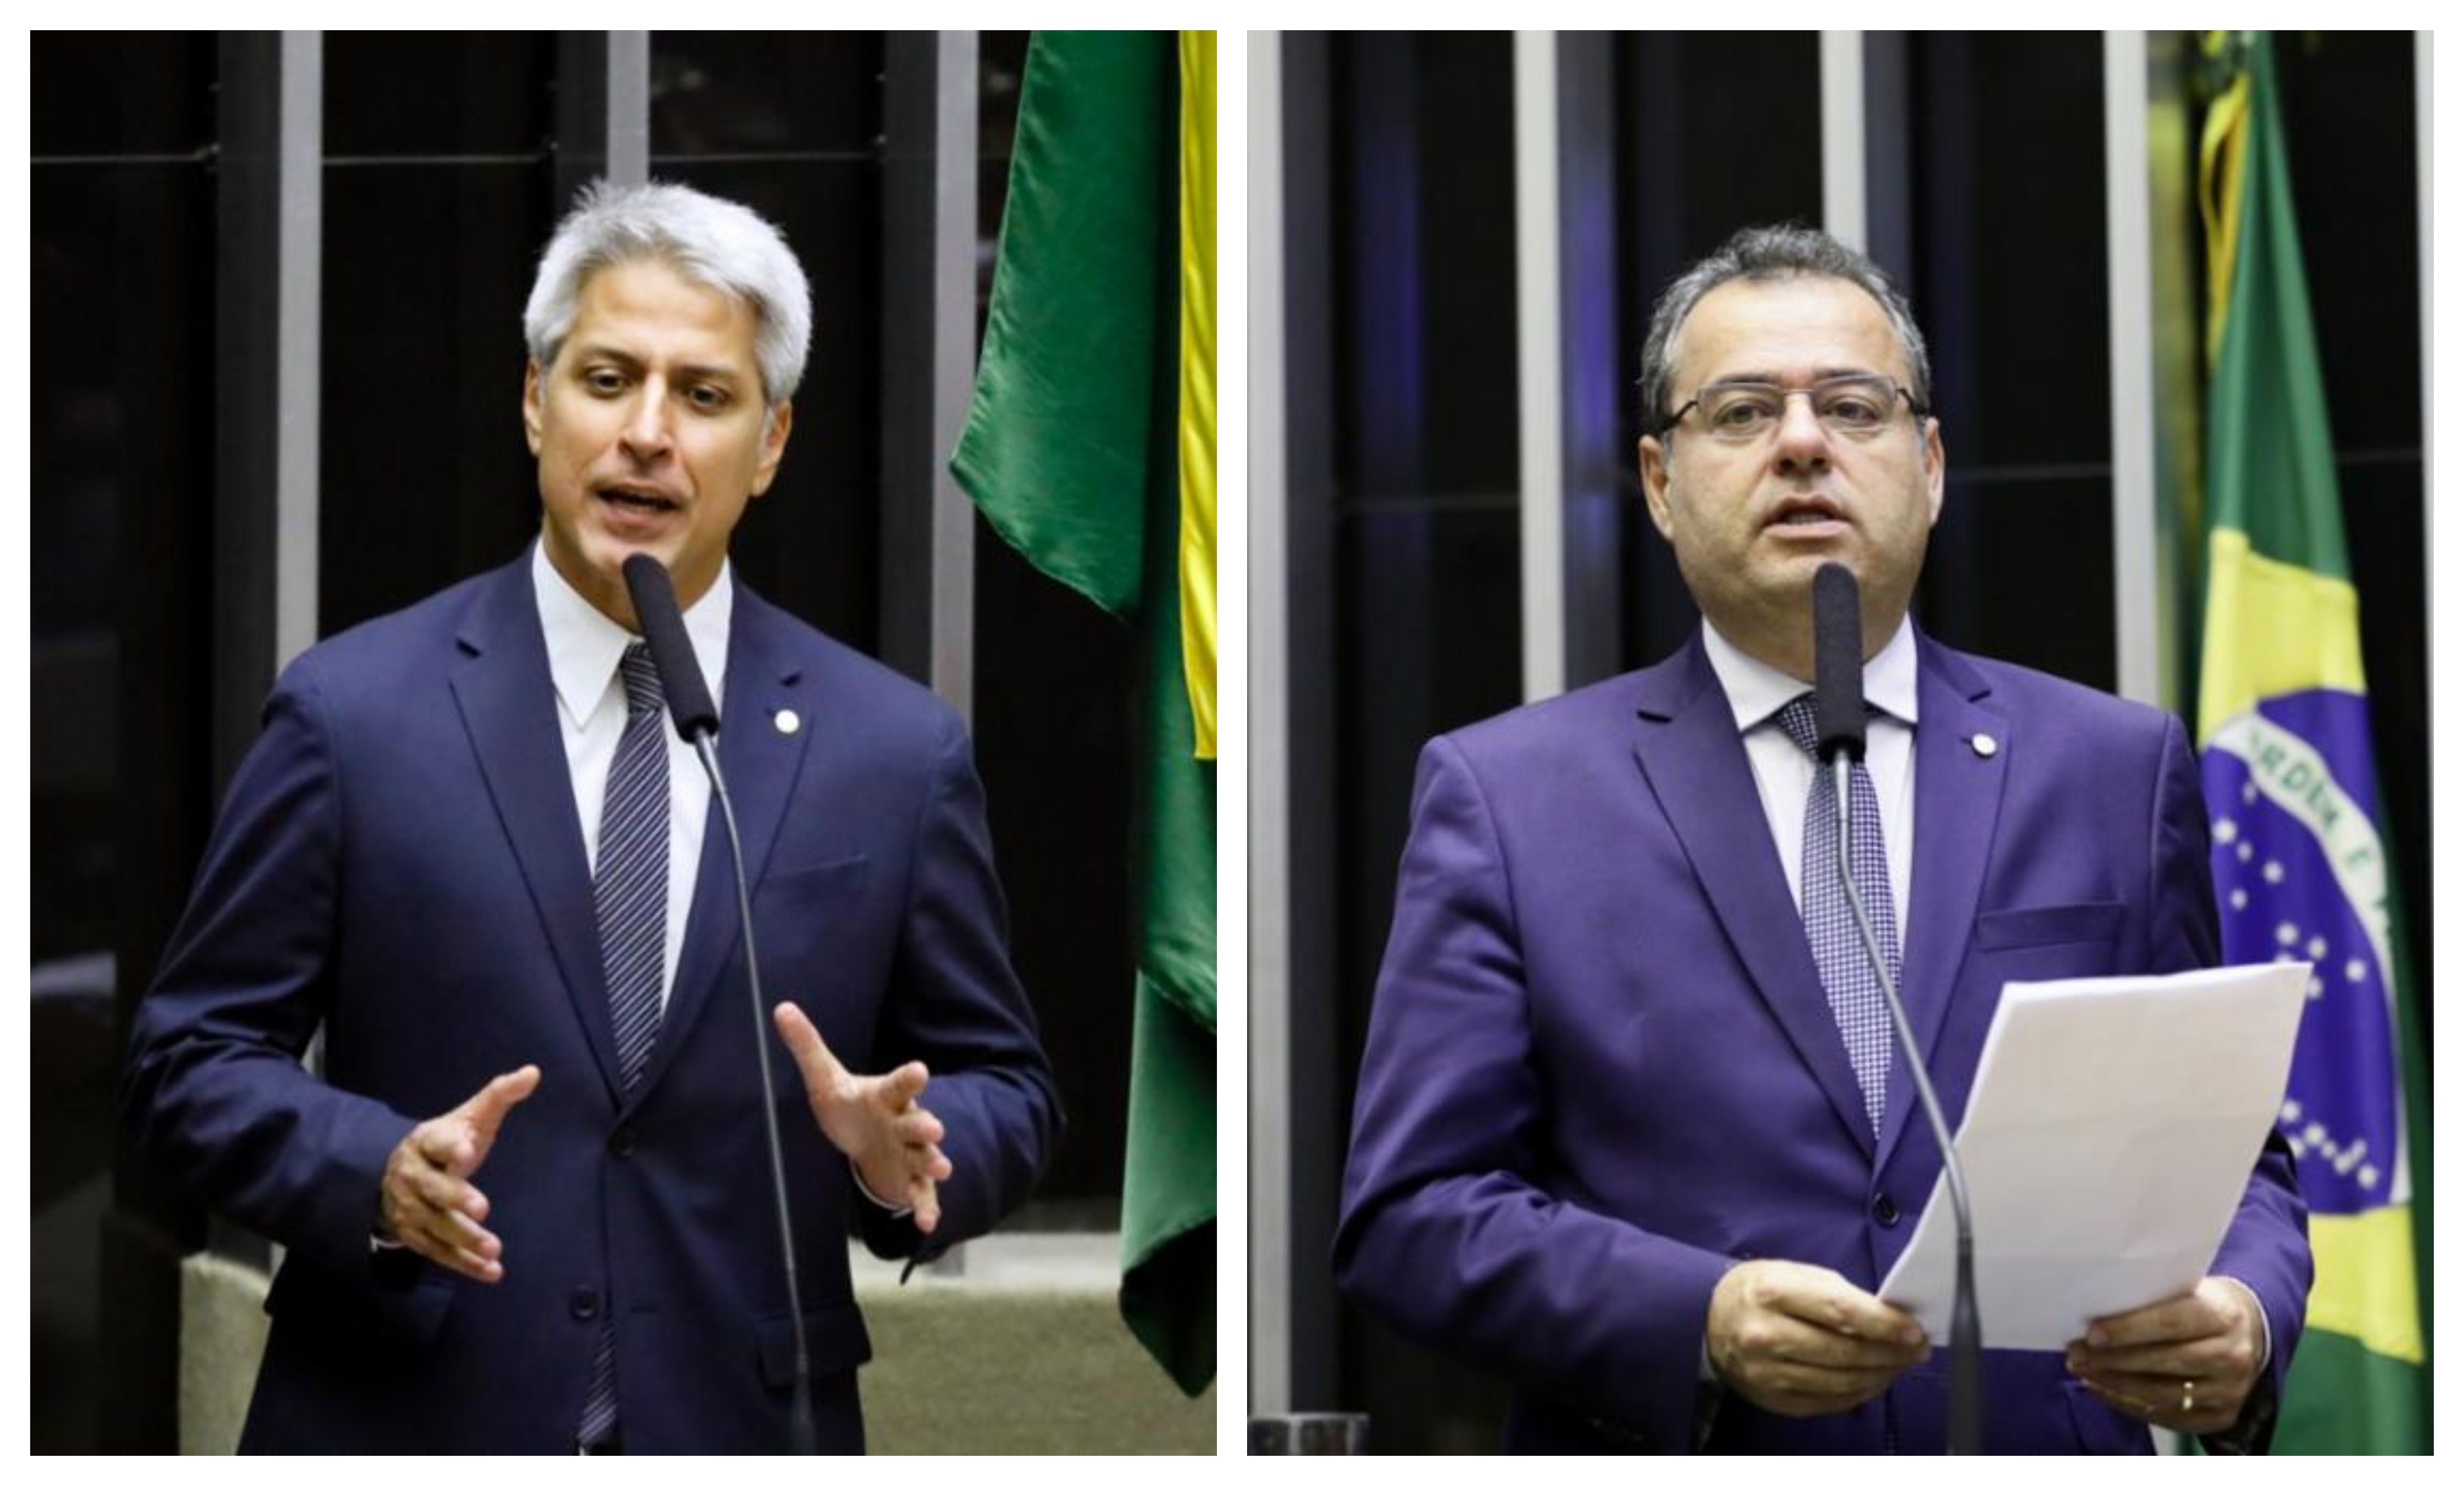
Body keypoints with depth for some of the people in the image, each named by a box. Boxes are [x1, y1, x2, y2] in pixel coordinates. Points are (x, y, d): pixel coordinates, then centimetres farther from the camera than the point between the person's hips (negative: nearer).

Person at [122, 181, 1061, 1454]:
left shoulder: (895, 751, 0)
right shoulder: (351, 711, -4)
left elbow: (1002, 1087, 6)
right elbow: (191, 1058, -1)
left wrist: (901, 1151, -16)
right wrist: (375, 1173, -19)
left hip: (738, 1440, 2)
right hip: (400, 1437, -1)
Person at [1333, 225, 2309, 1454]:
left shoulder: (2114, 771, 6)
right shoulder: (1503, 794, 0)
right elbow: (1409, 1208, -4)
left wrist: (2242, 1321, -12)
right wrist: (1700, 1320, -18)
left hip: (2046, 1443, 3)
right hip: (1664, 1454, -2)